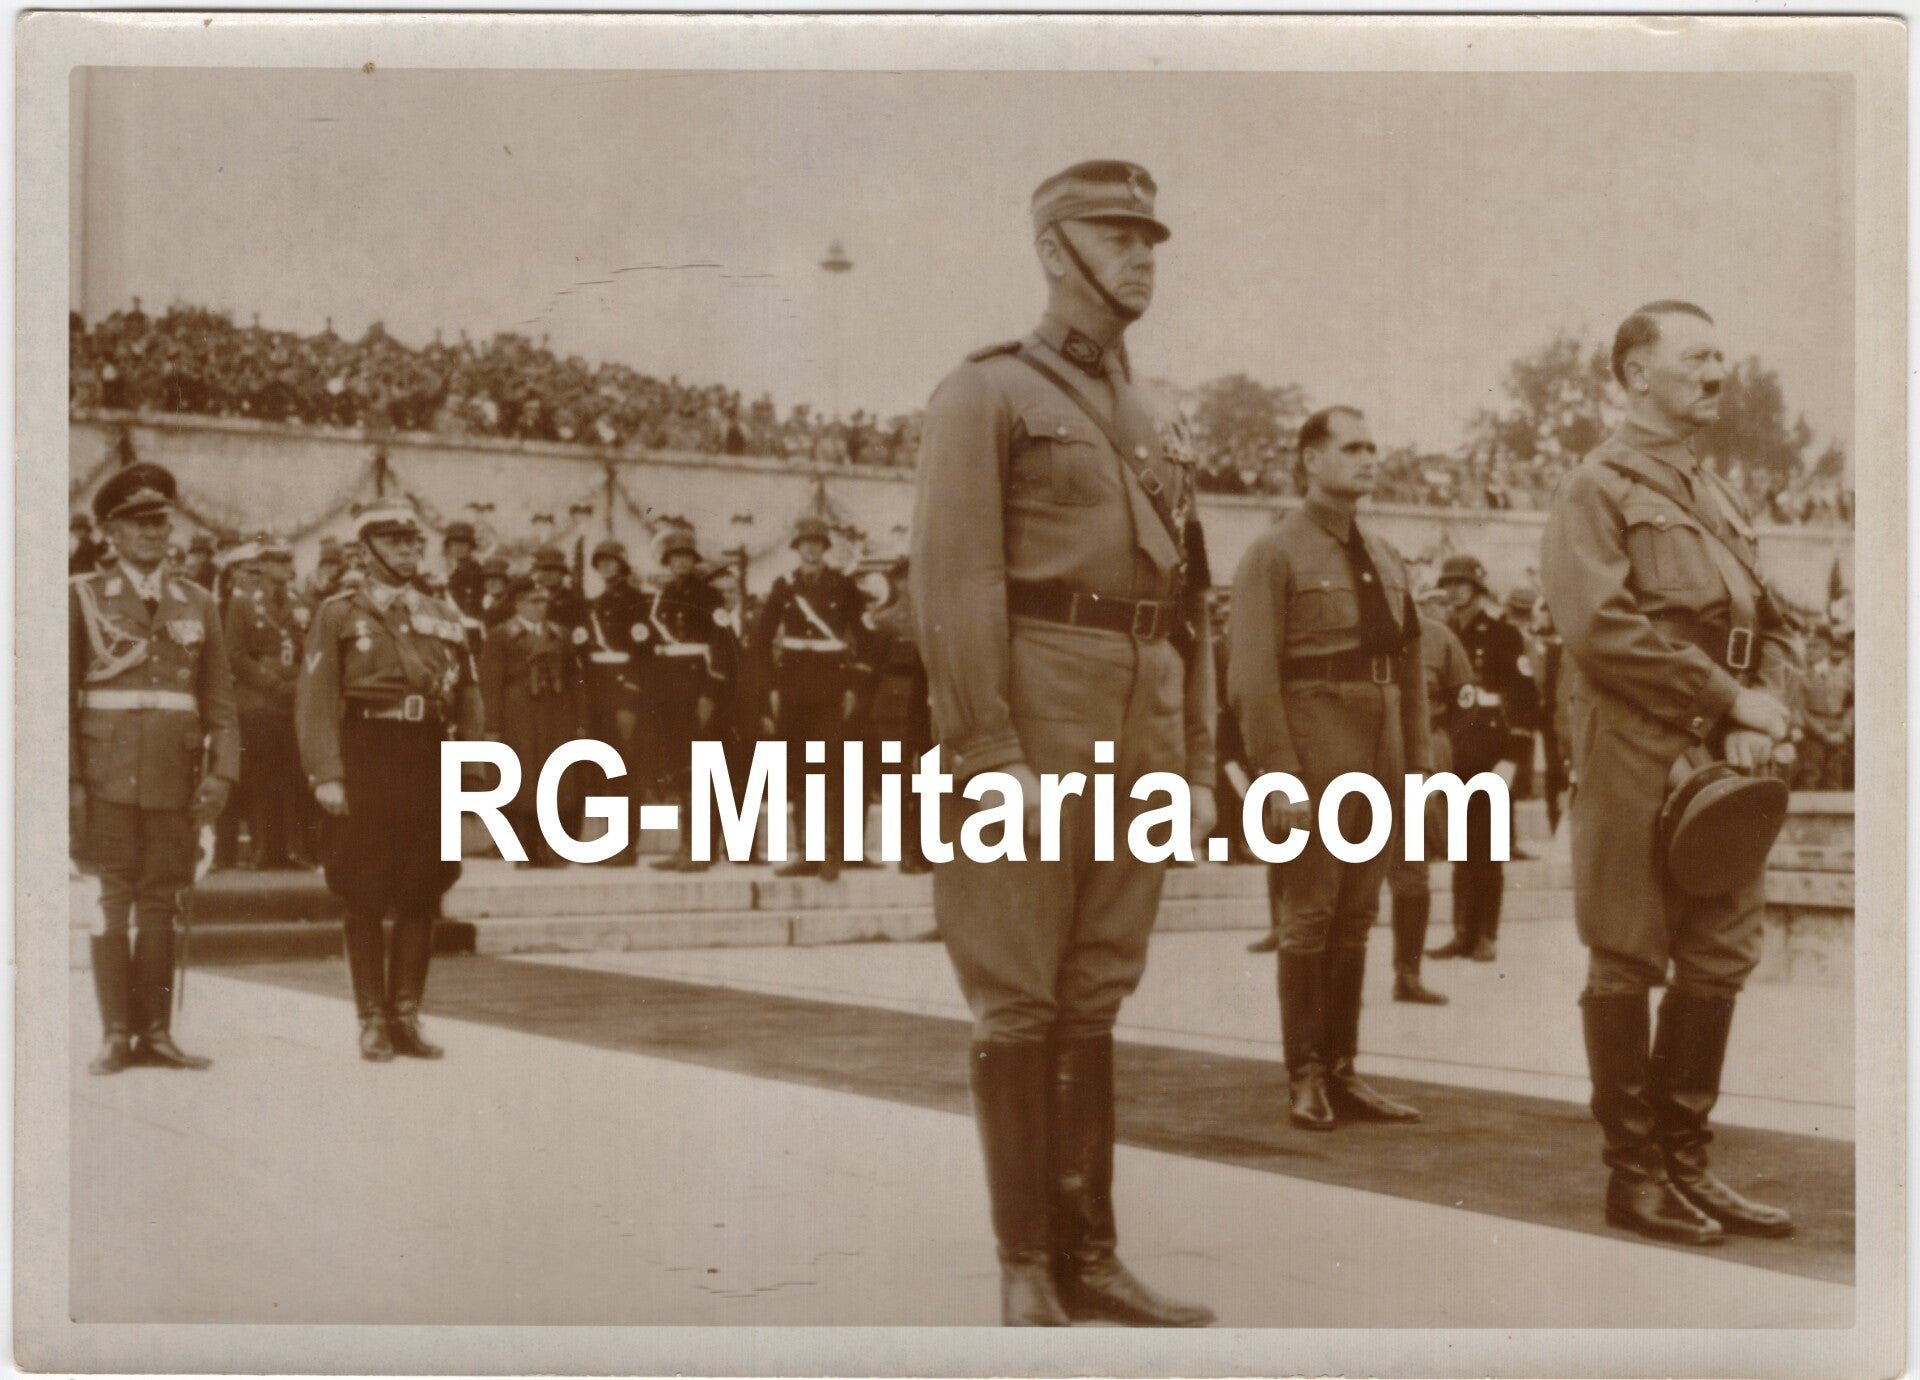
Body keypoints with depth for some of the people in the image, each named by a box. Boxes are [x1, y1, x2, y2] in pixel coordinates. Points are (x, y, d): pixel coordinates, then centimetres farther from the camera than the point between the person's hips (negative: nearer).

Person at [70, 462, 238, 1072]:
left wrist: (222, 772, -1)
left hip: (175, 774, 2)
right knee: (112, 900, -3)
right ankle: (115, 1036, 1)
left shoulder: (198, 604, 13)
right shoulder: (82, 597, 5)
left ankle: (156, 1033, 7)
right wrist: (66, 780, -7)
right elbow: (60, 695, 1)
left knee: (161, 901, 3)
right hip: (107, 770, -2)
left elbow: (220, 699, 11)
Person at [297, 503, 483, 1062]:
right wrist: (327, 775, -14)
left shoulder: (444, 617, 14)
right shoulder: (339, 615, 2)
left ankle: (407, 1016, 13)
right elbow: (315, 699, -5)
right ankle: (373, 1021, 9)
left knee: (421, 897, 5)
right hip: (365, 761, -4)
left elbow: (467, 697, 14)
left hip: (428, 763, 4)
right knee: (364, 898, 1)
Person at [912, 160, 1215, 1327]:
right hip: (1036, 716, -6)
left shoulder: (1159, 423, 20)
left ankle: (1091, 1252, 17)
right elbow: (955, 584, -11)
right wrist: (990, 754, -18)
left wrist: (1198, 764, 12)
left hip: (1142, 733, 6)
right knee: (1021, 1006, -1)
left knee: (1096, 1002, 10)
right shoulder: (988, 395, -1)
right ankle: (1026, 1270, 7)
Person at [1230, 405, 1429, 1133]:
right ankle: (1305, 1077, 8)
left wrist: (1419, 764, 10)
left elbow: (1411, 665, 17)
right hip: (1317, 742, -6)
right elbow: (1253, 677, -11)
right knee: (1311, 915, -1)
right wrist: (1281, 775, -17)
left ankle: (1342, 1072, 17)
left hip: (1381, 751, 6)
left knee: (1357, 917, 10)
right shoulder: (1273, 553, -5)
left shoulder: (1385, 557, 17)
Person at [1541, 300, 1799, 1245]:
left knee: (1719, 963, 10)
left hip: (1722, 766, 8)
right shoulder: (1595, 491, -5)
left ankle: (1685, 1162, 21)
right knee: (1627, 965, 0)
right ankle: (1633, 1173, 10)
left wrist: (1767, 710, -3)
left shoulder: (1718, 498, 19)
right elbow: (1602, 629, -18)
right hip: (1634, 765, -7)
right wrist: (1729, 698, -15)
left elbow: (1772, 629, 18)